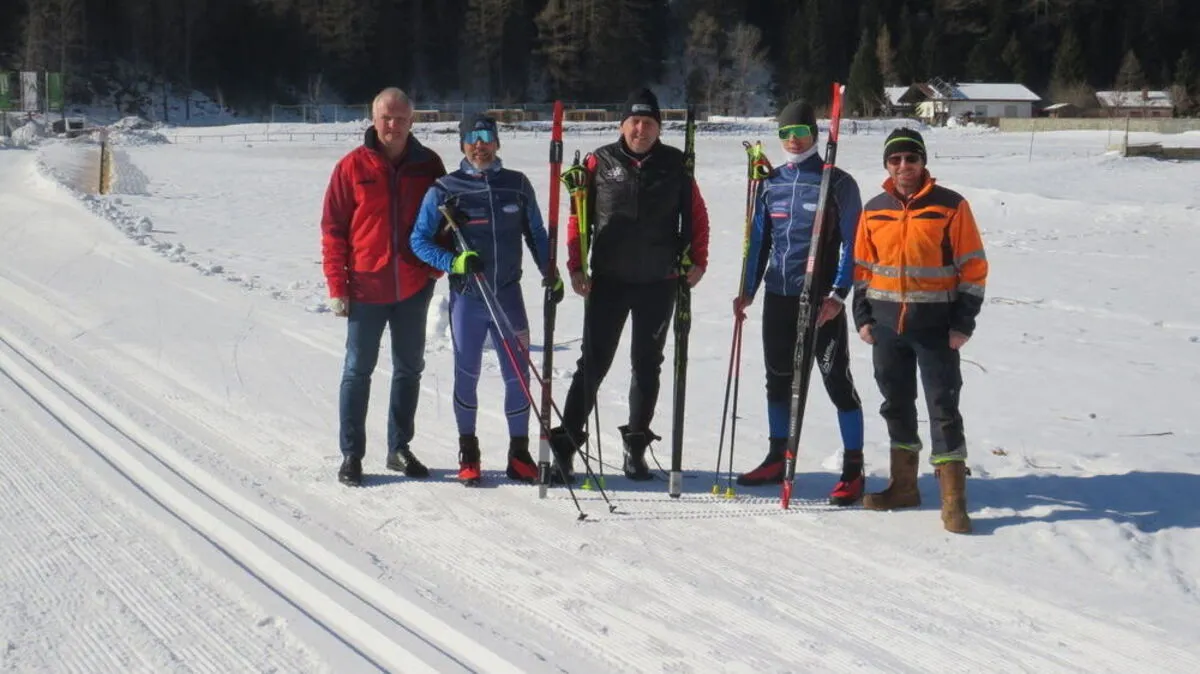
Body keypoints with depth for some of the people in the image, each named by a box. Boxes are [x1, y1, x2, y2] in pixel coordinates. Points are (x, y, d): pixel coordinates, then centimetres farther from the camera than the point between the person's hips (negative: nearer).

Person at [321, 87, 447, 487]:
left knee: (409, 368, 11)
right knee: (358, 370, 2)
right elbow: (333, 228, -3)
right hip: (366, 289, -3)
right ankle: (351, 454, 10)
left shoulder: (428, 165, 2)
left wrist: (437, 263, 0)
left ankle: (400, 448, 24)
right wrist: (337, 285, -7)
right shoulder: (353, 166, -5)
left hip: (414, 288, 3)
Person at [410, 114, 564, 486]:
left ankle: (519, 453, 16)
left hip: (508, 295, 2)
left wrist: (551, 273, 12)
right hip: (466, 298, -2)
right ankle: (468, 453, 22)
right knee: (467, 375, 8)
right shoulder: (444, 190, -4)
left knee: (518, 375, 3)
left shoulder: (517, 185, 4)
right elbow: (419, 240, -3)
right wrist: (455, 262, -17)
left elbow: (535, 233, 15)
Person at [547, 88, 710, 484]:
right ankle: (565, 443, 2)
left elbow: (696, 214, 9)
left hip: (659, 283, 2)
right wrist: (576, 267, -4)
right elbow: (579, 217, 2)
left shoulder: (675, 165, 3)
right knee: (594, 362, -3)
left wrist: (697, 260, 1)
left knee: (647, 365, 10)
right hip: (608, 281, -2)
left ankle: (636, 447, 21)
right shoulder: (600, 163, 0)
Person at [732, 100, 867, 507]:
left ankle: (853, 470, 3)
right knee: (778, 379, 13)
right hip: (778, 297, 5)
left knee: (837, 381, -4)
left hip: (822, 300, -5)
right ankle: (777, 460, 26)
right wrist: (748, 289, 9)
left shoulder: (838, 183, -4)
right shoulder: (770, 183, 10)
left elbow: (851, 243, -6)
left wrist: (838, 294, -15)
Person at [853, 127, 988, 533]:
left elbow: (973, 268, -5)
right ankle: (903, 485, 27)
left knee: (943, 407, -5)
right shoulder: (874, 211, 8)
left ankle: (953, 500, -2)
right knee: (896, 405, 13)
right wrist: (862, 317, 6)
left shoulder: (950, 206, -5)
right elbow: (862, 267, 14)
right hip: (886, 325, 5)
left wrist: (963, 322, -9)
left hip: (935, 325, -4)